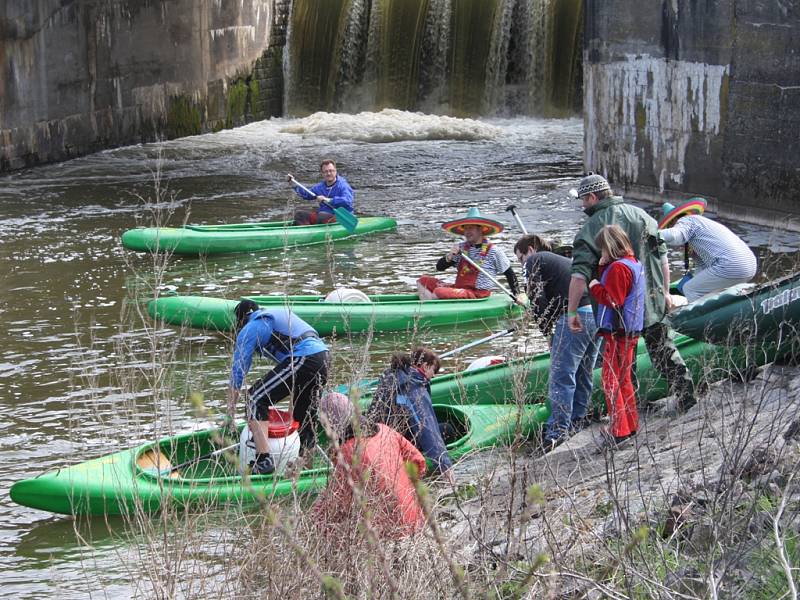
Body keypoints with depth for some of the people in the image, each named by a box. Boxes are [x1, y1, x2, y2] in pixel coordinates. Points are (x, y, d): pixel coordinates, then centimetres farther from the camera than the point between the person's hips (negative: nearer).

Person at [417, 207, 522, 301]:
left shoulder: (493, 251, -4)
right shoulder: (461, 248, 11)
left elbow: (509, 273, 4)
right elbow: (439, 267, 9)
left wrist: (516, 295, -1)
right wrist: (449, 256, -12)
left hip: (477, 295, -7)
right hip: (458, 289, 7)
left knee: (439, 292, -29)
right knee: (423, 281, -3)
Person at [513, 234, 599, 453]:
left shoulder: (534, 261, 8)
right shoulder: (565, 260, 32)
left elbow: (537, 298, -2)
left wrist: (547, 330, 5)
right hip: (597, 315, 8)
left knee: (561, 376, -5)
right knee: (583, 374, 18)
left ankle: (557, 432, -6)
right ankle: (577, 422, 29)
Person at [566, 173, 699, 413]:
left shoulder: (591, 228, -13)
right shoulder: (641, 215, 3)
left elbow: (580, 274, -22)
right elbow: (662, 257, 8)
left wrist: (572, 311, -21)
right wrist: (665, 291, 18)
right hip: (653, 301, 4)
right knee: (663, 348, 18)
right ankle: (686, 395, 17)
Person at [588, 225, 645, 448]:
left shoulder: (618, 268, -18)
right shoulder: (633, 263, 14)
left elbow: (612, 299, -23)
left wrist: (594, 287, -11)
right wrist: (603, 267, 3)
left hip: (618, 332, -10)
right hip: (630, 330, 10)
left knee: (610, 381, -6)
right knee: (624, 379, 20)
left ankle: (619, 431, -7)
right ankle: (630, 425, 27)